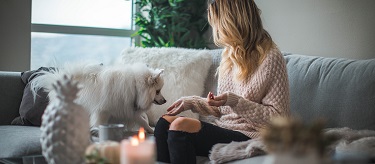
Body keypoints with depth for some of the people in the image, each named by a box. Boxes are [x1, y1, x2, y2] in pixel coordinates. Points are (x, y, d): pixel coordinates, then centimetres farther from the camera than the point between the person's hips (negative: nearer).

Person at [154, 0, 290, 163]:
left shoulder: (270, 57, -10)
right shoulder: (230, 54, 16)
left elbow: (278, 117, -12)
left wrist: (234, 101, -20)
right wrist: (191, 102, 10)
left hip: (249, 136, -8)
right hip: (223, 127, 8)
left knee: (180, 125, -26)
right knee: (165, 121, -12)